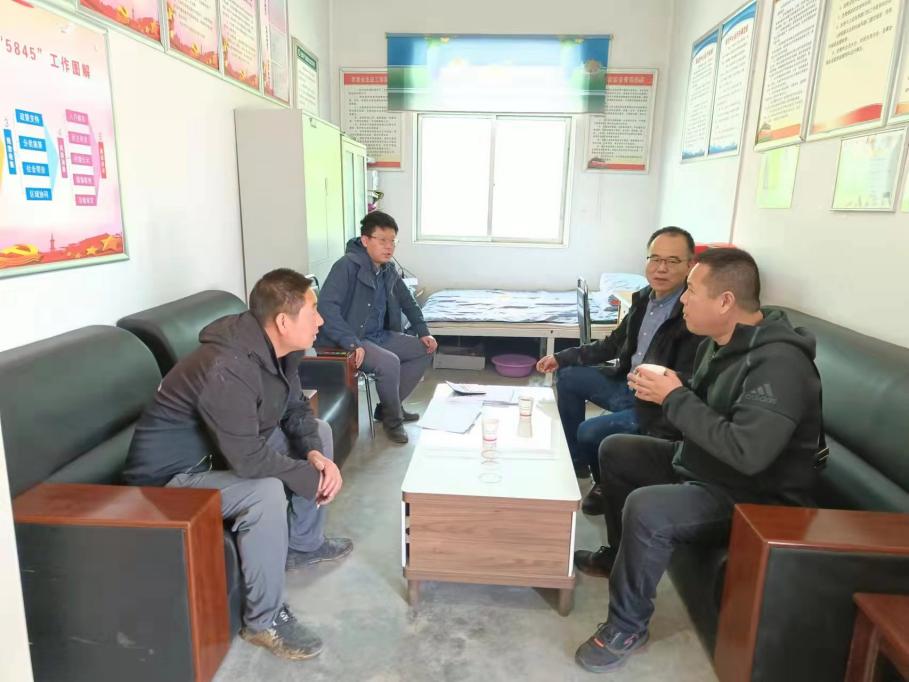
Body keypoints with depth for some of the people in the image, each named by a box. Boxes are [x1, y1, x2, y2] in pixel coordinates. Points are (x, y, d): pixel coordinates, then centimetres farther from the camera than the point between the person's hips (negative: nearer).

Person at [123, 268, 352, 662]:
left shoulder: (278, 349, -7)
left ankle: (303, 544, 20)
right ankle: (263, 621, -11)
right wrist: (312, 480, -22)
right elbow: (249, 460, -36)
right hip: (171, 475, -9)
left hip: (231, 449, 9)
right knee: (266, 492, -33)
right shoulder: (227, 369, -35)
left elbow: (296, 410, 4)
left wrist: (316, 455, -14)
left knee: (320, 431, 6)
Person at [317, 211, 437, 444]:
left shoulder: (388, 270, 6)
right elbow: (326, 307, -31)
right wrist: (352, 343, -37)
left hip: (379, 335, 9)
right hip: (350, 340, -9)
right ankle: (393, 419, -5)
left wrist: (423, 332, 10)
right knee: (389, 362, -31)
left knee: (424, 350, 5)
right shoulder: (347, 266, -20)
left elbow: (407, 301, 20)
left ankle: (388, 406, 12)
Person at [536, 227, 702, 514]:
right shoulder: (644, 297, 1)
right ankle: (575, 461, 23)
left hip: (659, 403, -9)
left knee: (589, 432, -20)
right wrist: (562, 358, 8)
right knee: (568, 376, 12)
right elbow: (613, 344, 12)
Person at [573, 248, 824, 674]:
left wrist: (675, 399, -28)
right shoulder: (720, 341, 1)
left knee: (645, 509, -32)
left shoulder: (777, 364, -29)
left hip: (752, 497, -10)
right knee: (614, 450, 12)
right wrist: (661, 390, -6)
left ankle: (627, 626, -8)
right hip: (700, 465, 10)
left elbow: (746, 453, -37)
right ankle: (619, 554, 29)